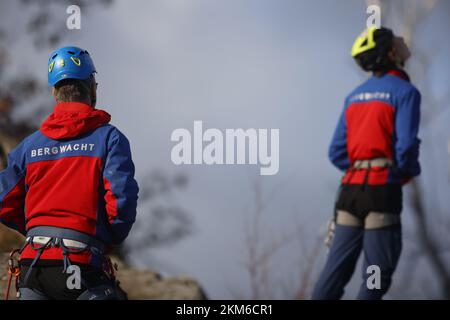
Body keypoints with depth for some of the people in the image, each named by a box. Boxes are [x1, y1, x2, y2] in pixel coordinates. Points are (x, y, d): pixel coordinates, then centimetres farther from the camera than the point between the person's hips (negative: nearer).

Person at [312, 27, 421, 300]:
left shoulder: (355, 96, 18)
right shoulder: (405, 91, -4)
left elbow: (337, 153, 13)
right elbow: (406, 145, -15)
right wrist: (411, 172, 5)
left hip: (352, 188, 7)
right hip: (383, 190, -7)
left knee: (337, 269, 6)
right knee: (377, 277, -2)